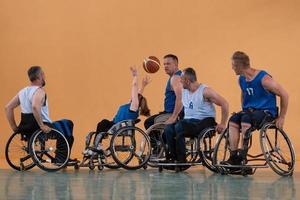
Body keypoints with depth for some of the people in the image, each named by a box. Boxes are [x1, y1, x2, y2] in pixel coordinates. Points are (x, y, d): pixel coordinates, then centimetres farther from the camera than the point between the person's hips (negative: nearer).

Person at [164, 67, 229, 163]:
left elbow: (224, 104, -13)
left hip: (204, 121, -7)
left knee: (179, 127, -31)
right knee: (168, 128, -20)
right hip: (188, 120, 7)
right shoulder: (183, 91, 11)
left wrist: (222, 124, -16)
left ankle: (181, 160, -24)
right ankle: (173, 157, -16)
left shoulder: (205, 91, -11)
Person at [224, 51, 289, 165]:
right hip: (250, 111, 7)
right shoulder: (241, 80, 6)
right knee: (233, 121, -20)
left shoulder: (263, 78, -17)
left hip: (267, 112, -7)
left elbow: (284, 95, -13)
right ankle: (233, 157, -25)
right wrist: (244, 111, 13)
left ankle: (242, 157, -30)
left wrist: (281, 117, -11)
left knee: (246, 120, -34)